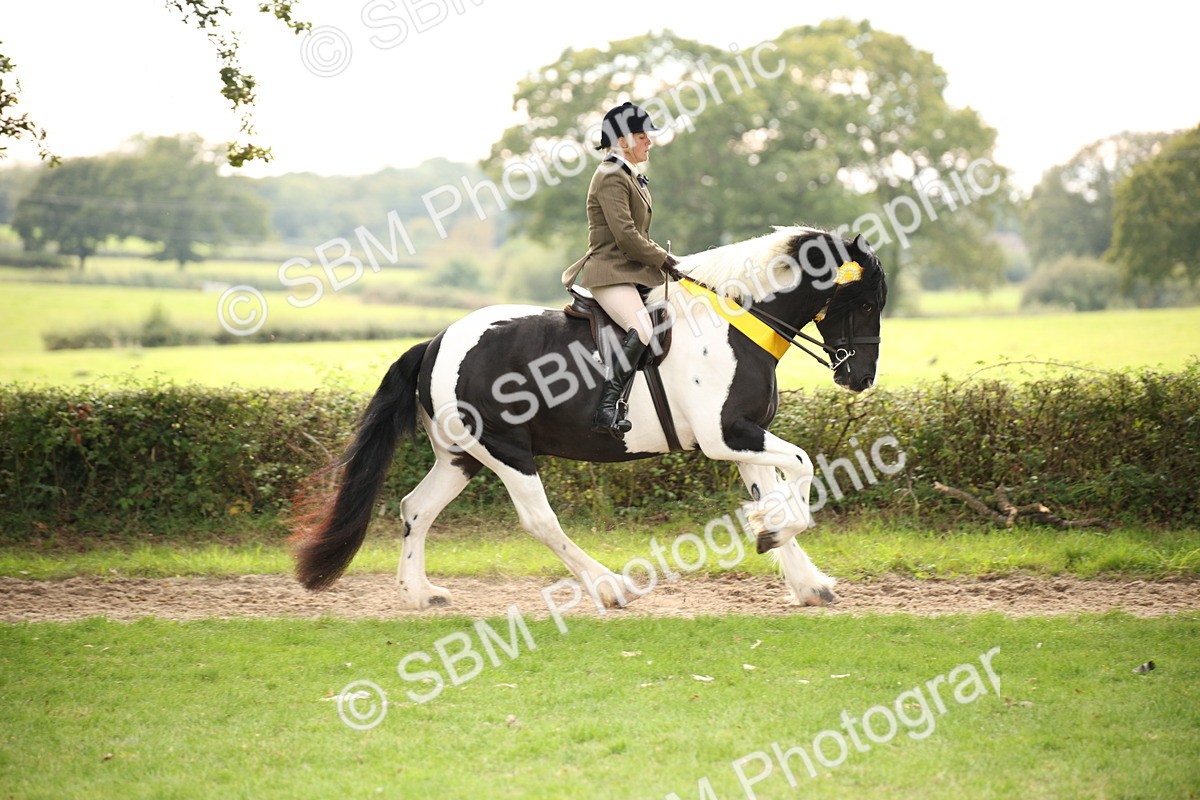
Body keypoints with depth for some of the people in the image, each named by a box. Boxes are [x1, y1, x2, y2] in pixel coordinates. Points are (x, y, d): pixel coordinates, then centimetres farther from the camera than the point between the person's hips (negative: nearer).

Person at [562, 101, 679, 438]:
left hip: (634, 270, 11)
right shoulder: (611, 177, -11)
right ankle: (606, 411, -37)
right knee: (641, 329, -31)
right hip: (610, 272, -11)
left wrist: (661, 257, 10)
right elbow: (625, 235, -19)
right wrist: (663, 259, -11)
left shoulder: (634, 177, 21)